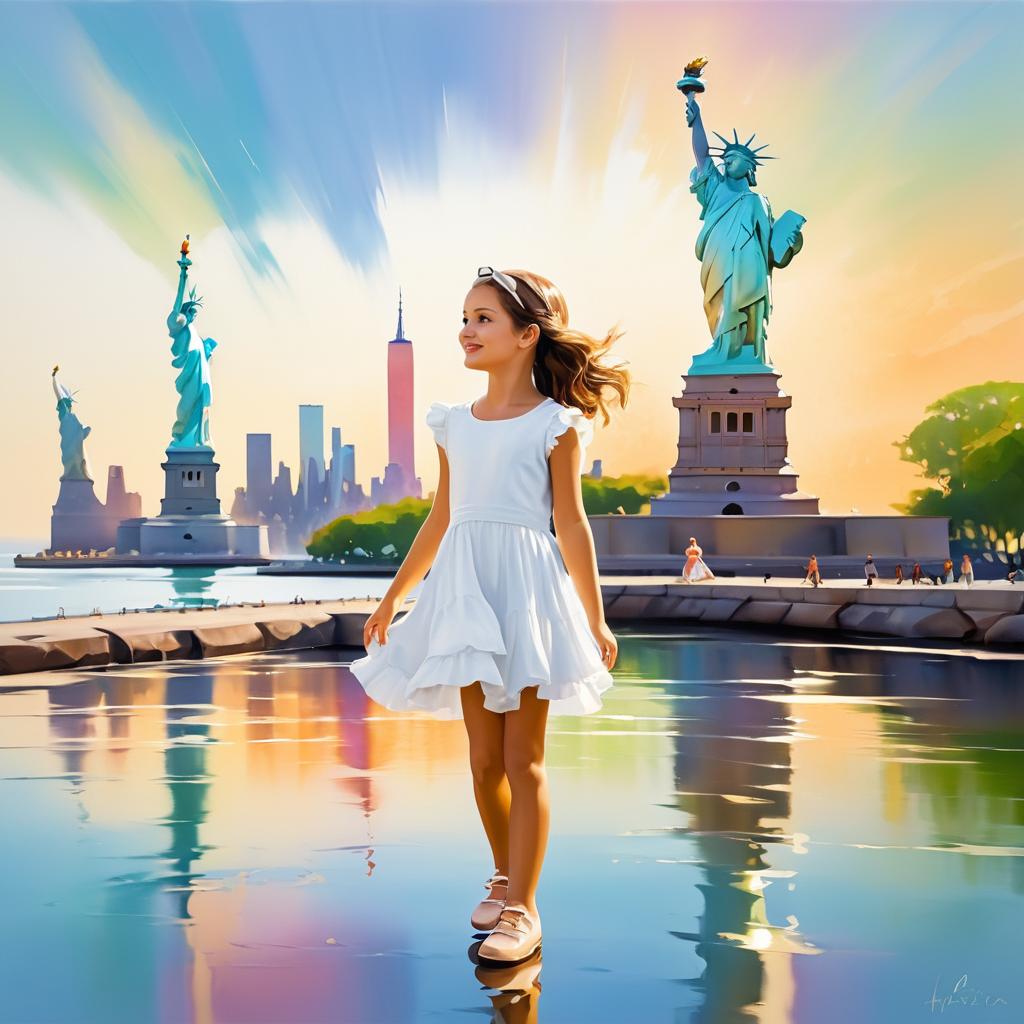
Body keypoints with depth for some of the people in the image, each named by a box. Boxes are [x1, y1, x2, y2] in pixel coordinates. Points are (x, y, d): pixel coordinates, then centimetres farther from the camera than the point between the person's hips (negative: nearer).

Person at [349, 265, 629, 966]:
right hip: (463, 590, 5)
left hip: (527, 589, -5)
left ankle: (522, 909, 5)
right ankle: (504, 878, 27)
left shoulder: (555, 423, -2)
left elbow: (570, 524, -3)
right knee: (484, 756, 9)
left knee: (523, 758, -1)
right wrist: (393, 596, 19)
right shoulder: (455, 424, 11)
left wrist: (596, 619, -4)